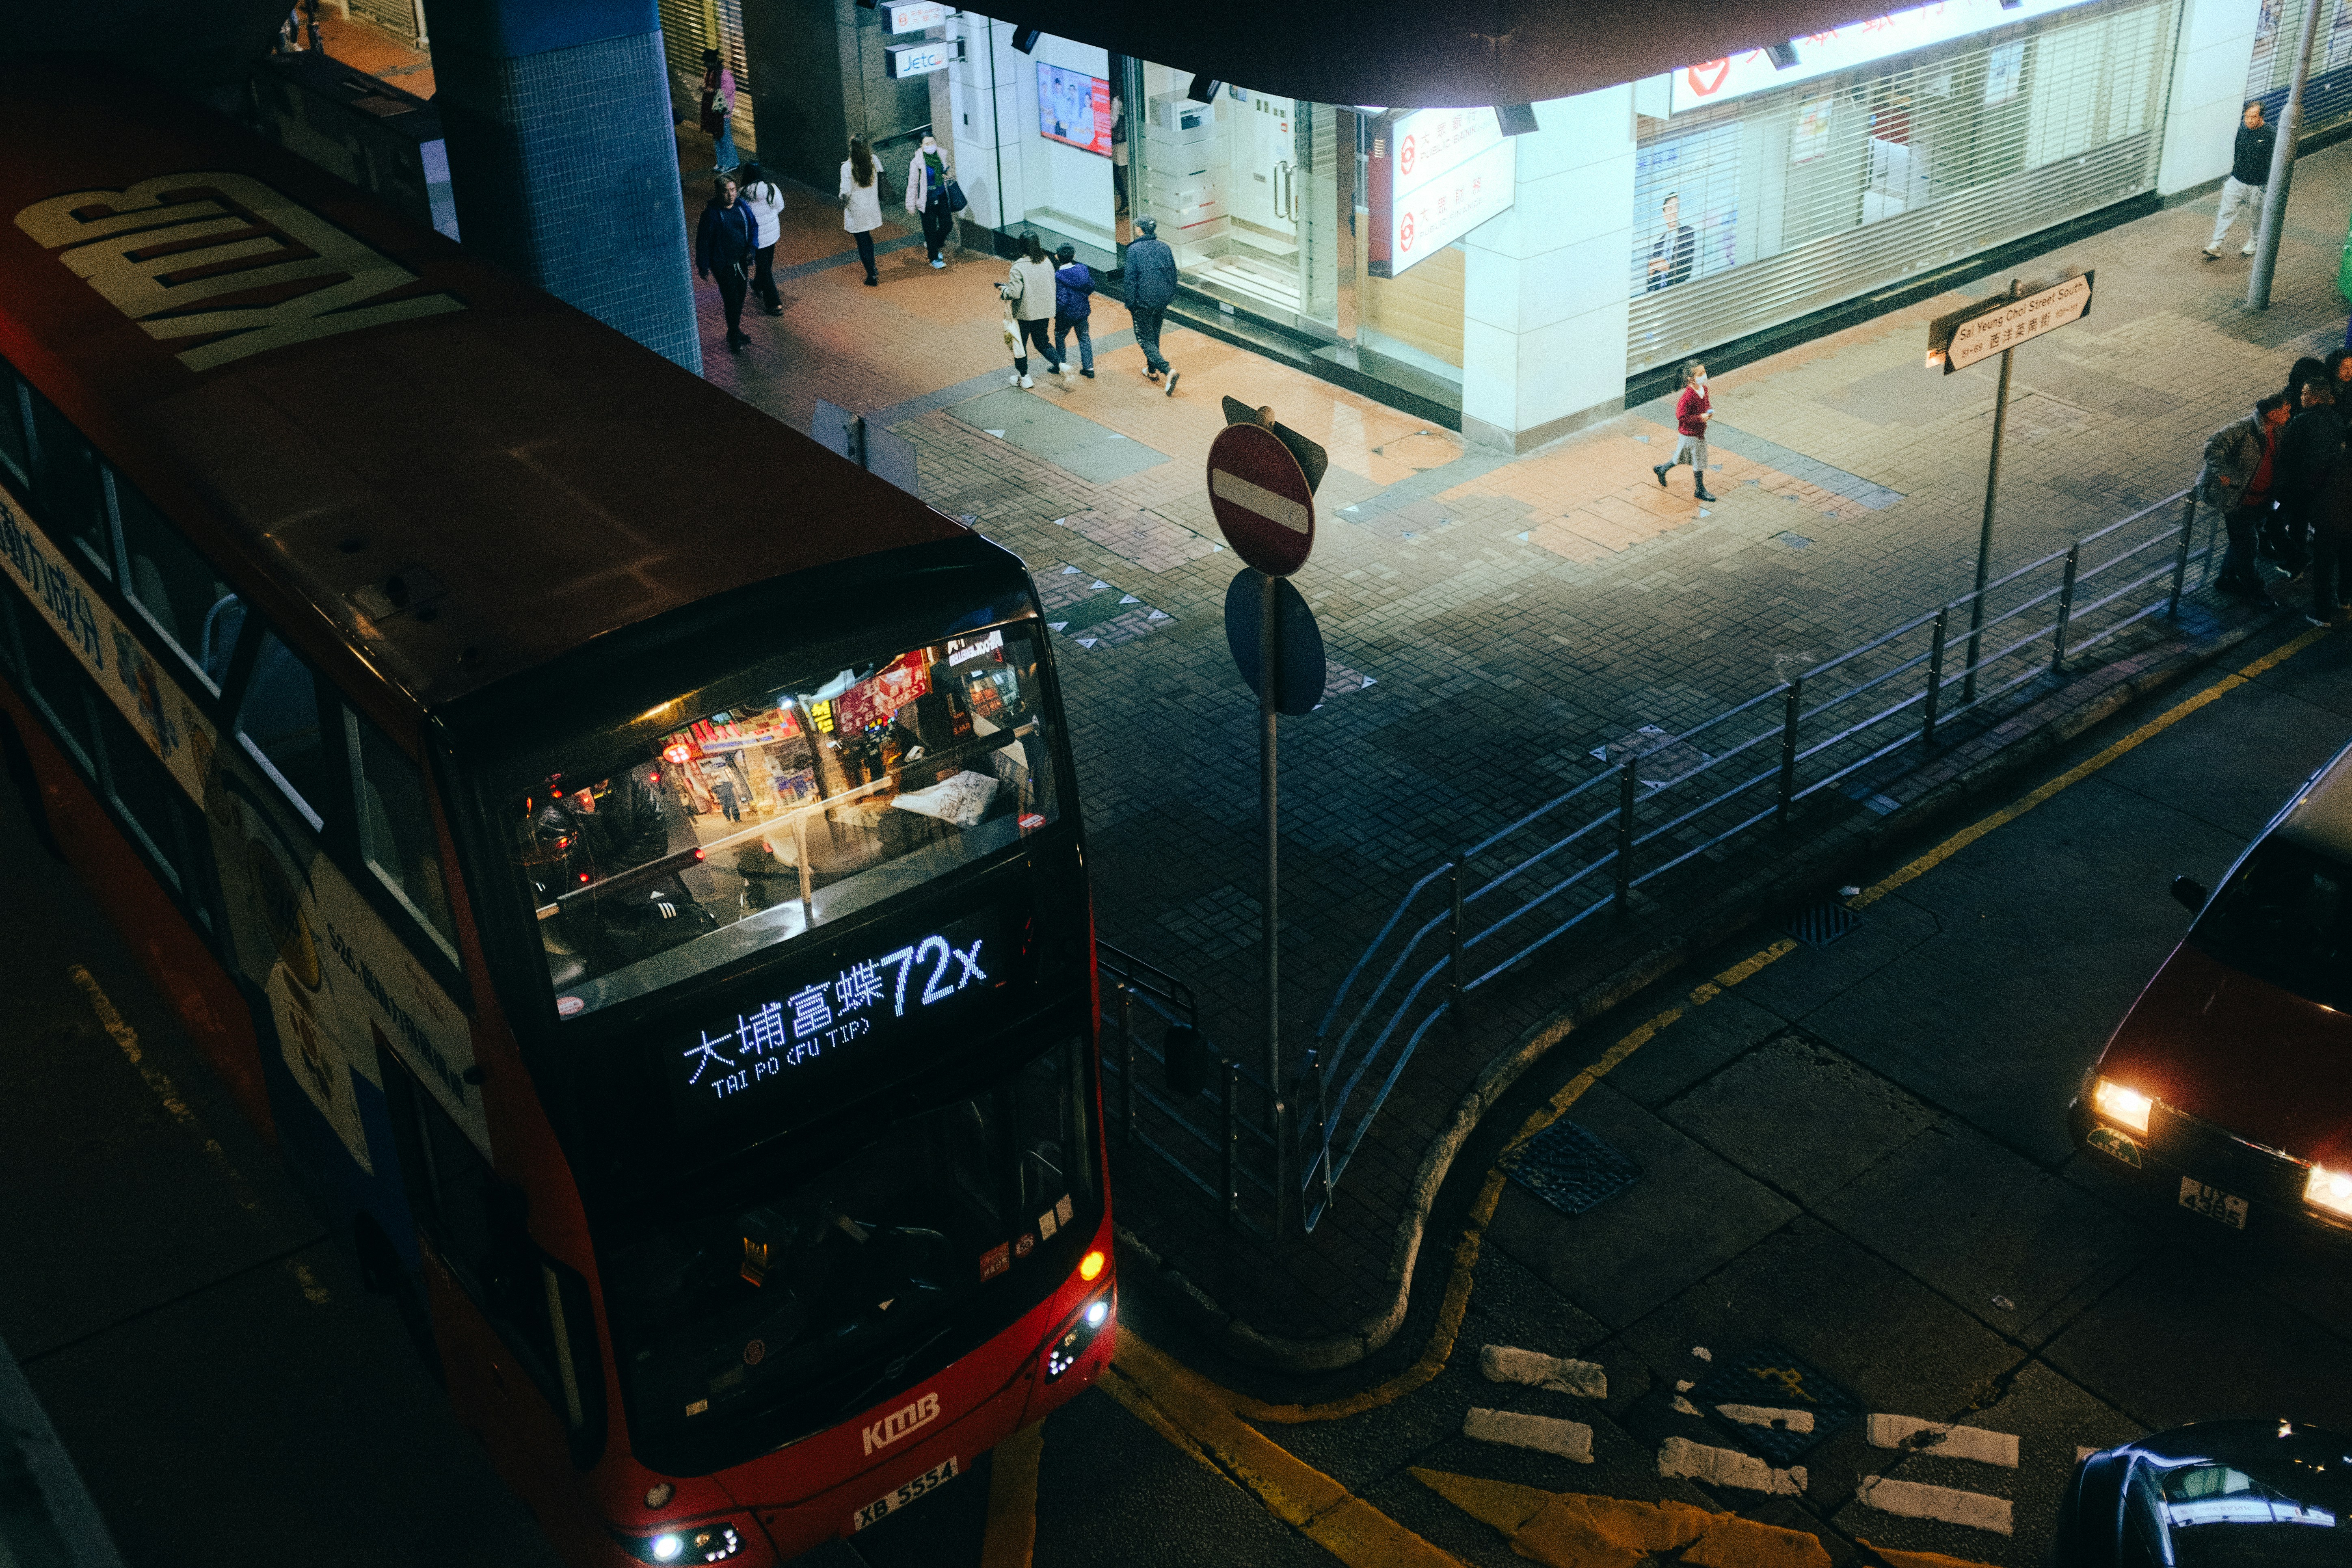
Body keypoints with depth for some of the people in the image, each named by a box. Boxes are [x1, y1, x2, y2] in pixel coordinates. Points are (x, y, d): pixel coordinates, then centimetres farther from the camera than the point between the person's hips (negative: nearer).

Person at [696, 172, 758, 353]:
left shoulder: (741, 206, -5)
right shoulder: (711, 214, -21)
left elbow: (753, 226, 8)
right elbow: (703, 241, -13)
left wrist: (752, 247, -10)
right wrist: (703, 268, -9)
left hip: (741, 261, 6)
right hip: (723, 265, -6)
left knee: (740, 297, 18)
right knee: (732, 300, -1)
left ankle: (735, 330, 39)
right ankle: (734, 337, 18)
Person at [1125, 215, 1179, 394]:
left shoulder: (1134, 250, -14)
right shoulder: (1164, 247, 1)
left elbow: (1131, 279, -15)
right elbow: (1173, 274, 7)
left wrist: (1130, 305, -8)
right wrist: (1170, 297, 18)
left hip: (1144, 301, -6)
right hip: (1163, 299, 6)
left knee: (1145, 339, 3)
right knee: (1154, 335, 24)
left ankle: (1168, 370, -15)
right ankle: (1153, 370, 37)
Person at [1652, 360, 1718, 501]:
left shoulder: (1704, 389, -3)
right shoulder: (1688, 397, -30)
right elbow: (1681, 416, -27)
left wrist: (1710, 410, -5)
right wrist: (1700, 418, -27)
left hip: (1700, 432, 9)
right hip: (1690, 434, -9)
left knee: (1682, 457, 24)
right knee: (1699, 462, 5)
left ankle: (1662, 470, 45)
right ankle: (1700, 490, 23)